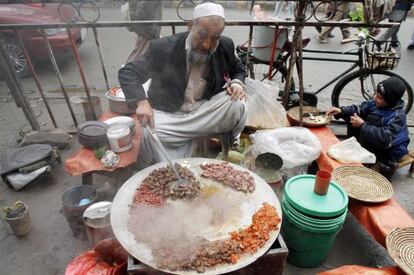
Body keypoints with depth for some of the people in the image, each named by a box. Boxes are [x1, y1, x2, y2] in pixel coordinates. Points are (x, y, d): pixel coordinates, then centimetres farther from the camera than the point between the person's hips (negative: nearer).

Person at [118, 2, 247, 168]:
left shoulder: (225, 46, -5)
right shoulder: (163, 47, -14)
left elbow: (238, 70, 15)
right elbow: (127, 72, -13)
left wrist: (237, 83, -12)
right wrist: (141, 101, -34)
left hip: (203, 112, 3)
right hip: (169, 114, -2)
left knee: (237, 103, -24)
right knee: (150, 134, -34)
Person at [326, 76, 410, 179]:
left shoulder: (397, 117, -30)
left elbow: (385, 140, -39)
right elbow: (359, 110, -3)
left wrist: (363, 125, -38)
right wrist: (341, 111, -23)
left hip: (388, 151, -7)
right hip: (372, 142, 7)